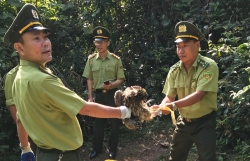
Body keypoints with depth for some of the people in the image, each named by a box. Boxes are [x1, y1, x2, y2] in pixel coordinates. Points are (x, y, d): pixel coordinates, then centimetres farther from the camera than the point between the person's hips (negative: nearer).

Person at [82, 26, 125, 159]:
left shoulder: (115, 59, -6)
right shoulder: (91, 59, 0)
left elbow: (121, 79, -3)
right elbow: (89, 79, 4)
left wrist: (112, 85, -23)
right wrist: (90, 97, 1)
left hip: (112, 94, -2)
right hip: (98, 94, 2)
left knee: (115, 122, 7)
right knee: (98, 122, 13)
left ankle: (112, 149, 24)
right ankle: (97, 148, 28)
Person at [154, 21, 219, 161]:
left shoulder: (209, 66, -20)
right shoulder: (174, 70, -3)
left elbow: (199, 95, -29)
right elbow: (169, 97, -5)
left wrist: (174, 105, -40)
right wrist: (160, 107, -27)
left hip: (204, 122, -5)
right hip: (183, 121, 6)